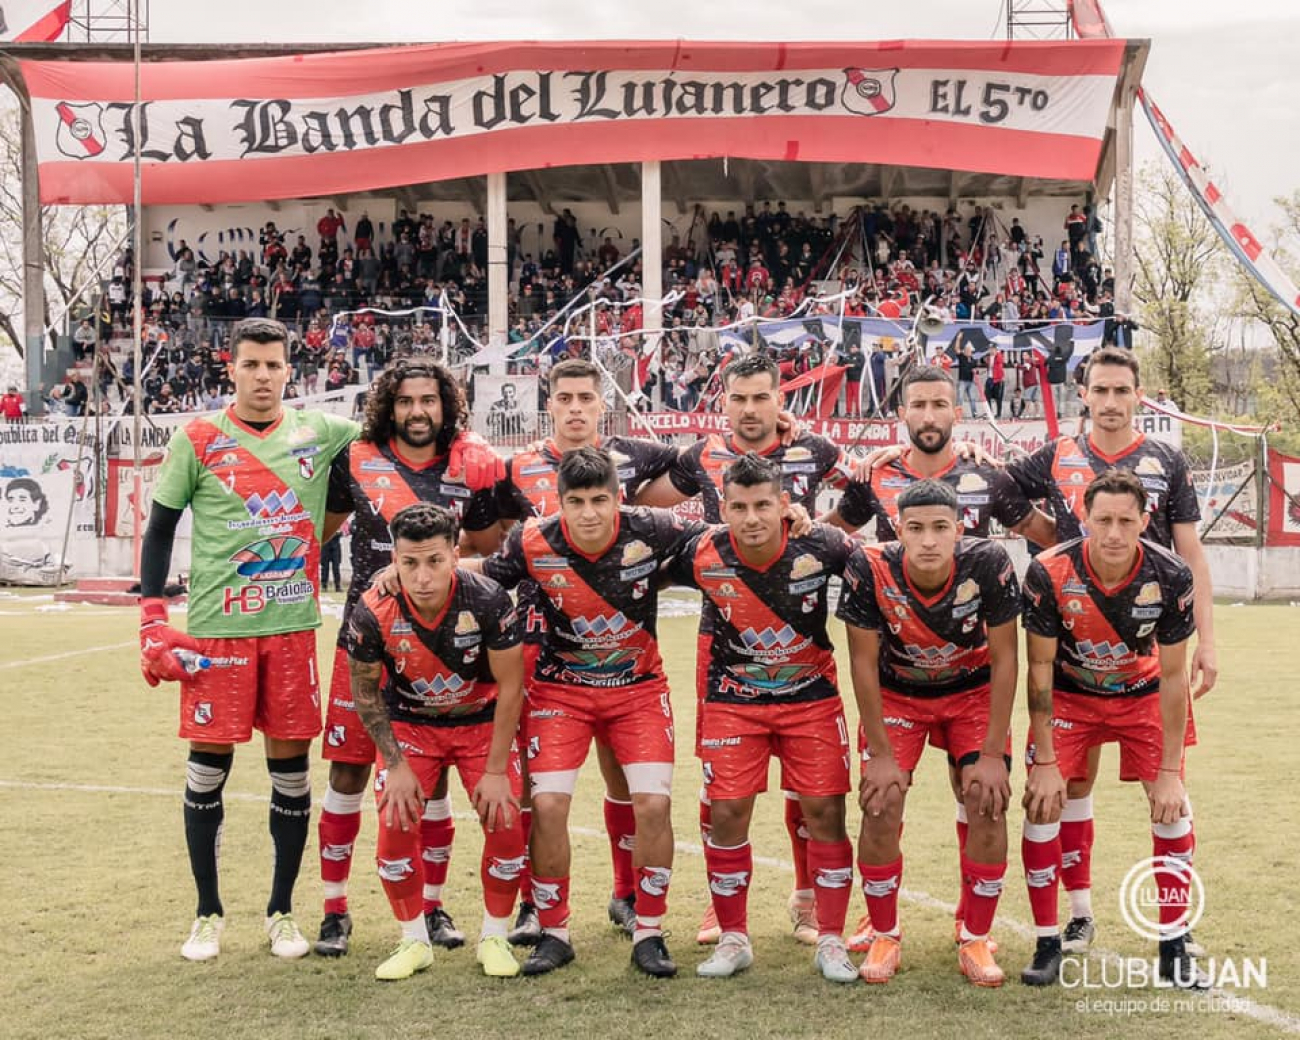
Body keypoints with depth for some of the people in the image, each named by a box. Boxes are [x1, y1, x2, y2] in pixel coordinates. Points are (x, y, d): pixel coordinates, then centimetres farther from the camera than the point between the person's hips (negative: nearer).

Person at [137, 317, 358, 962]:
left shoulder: (320, 434, 5)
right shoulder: (197, 441, 0)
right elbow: (160, 529, 5)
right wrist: (152, 620, -2)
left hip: (293, 627, 2)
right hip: (216, 627, -2)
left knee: (291, 764, 5)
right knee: (209, 764, 2)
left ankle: (282, 911, 20)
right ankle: (208, 913, 18)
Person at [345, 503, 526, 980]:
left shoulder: (487, 601, -30)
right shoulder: (373, 613, -27)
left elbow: (510, 686, -17)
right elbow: (366, 693, -9)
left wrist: (496, 769, -15)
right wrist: (396, 764, -11)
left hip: (481, 721, 0)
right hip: (410, 723, 1)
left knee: (506, 825, -12)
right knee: (396, 829, -12)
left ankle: (494, 938, 9)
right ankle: (415, 942, 8)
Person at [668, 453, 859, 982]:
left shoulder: (820, 547, -21)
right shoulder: (703, 556, -20)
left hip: (811, 696, 0)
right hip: (733, 698, 0)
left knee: (825, 812, -2)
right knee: (727, 814, -2)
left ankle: (831, 940, 12)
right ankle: (733, 939, 15)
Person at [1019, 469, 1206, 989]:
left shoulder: (1170, 576, -26)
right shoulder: (1049, 574, -29)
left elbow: (1173, 677, -17)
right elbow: (1040, 668, -18)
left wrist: (1170, 770, -16)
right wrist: (1045, 762, -18)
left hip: (1143, 694, 1)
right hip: (1070, 695, -1)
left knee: (1173, 806, -9)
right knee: (1043, 804, -12)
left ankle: (1174, 949, 4)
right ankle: (1047, 945, 2)